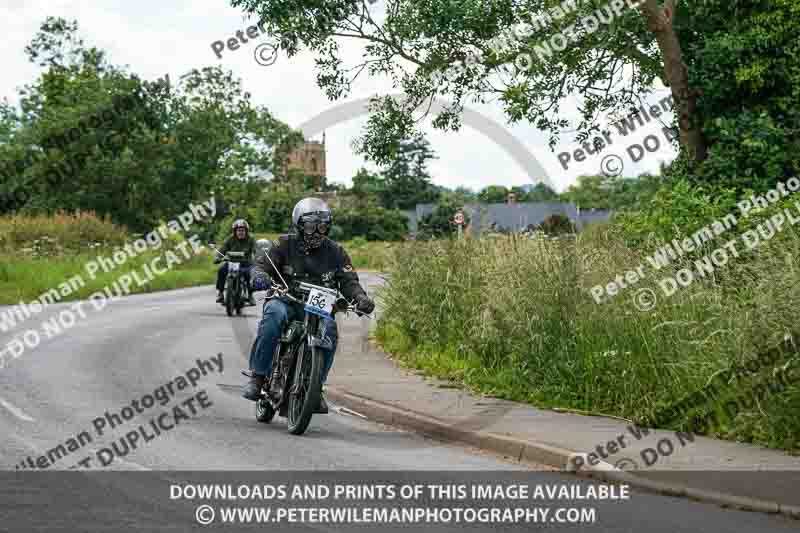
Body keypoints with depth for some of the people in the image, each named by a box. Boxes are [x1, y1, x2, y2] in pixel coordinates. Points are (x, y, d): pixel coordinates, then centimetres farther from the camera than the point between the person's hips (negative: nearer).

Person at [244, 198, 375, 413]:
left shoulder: (335, 252, 9)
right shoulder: (285, 244, 3)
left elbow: (349, 281, 4)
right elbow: (261, 264, -4)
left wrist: (361, 298, -19)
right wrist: (259, 276, -30)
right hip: (285, 300, -1)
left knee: (329, 329, -31)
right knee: (274, 315, -36)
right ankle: (257, 375, -30)